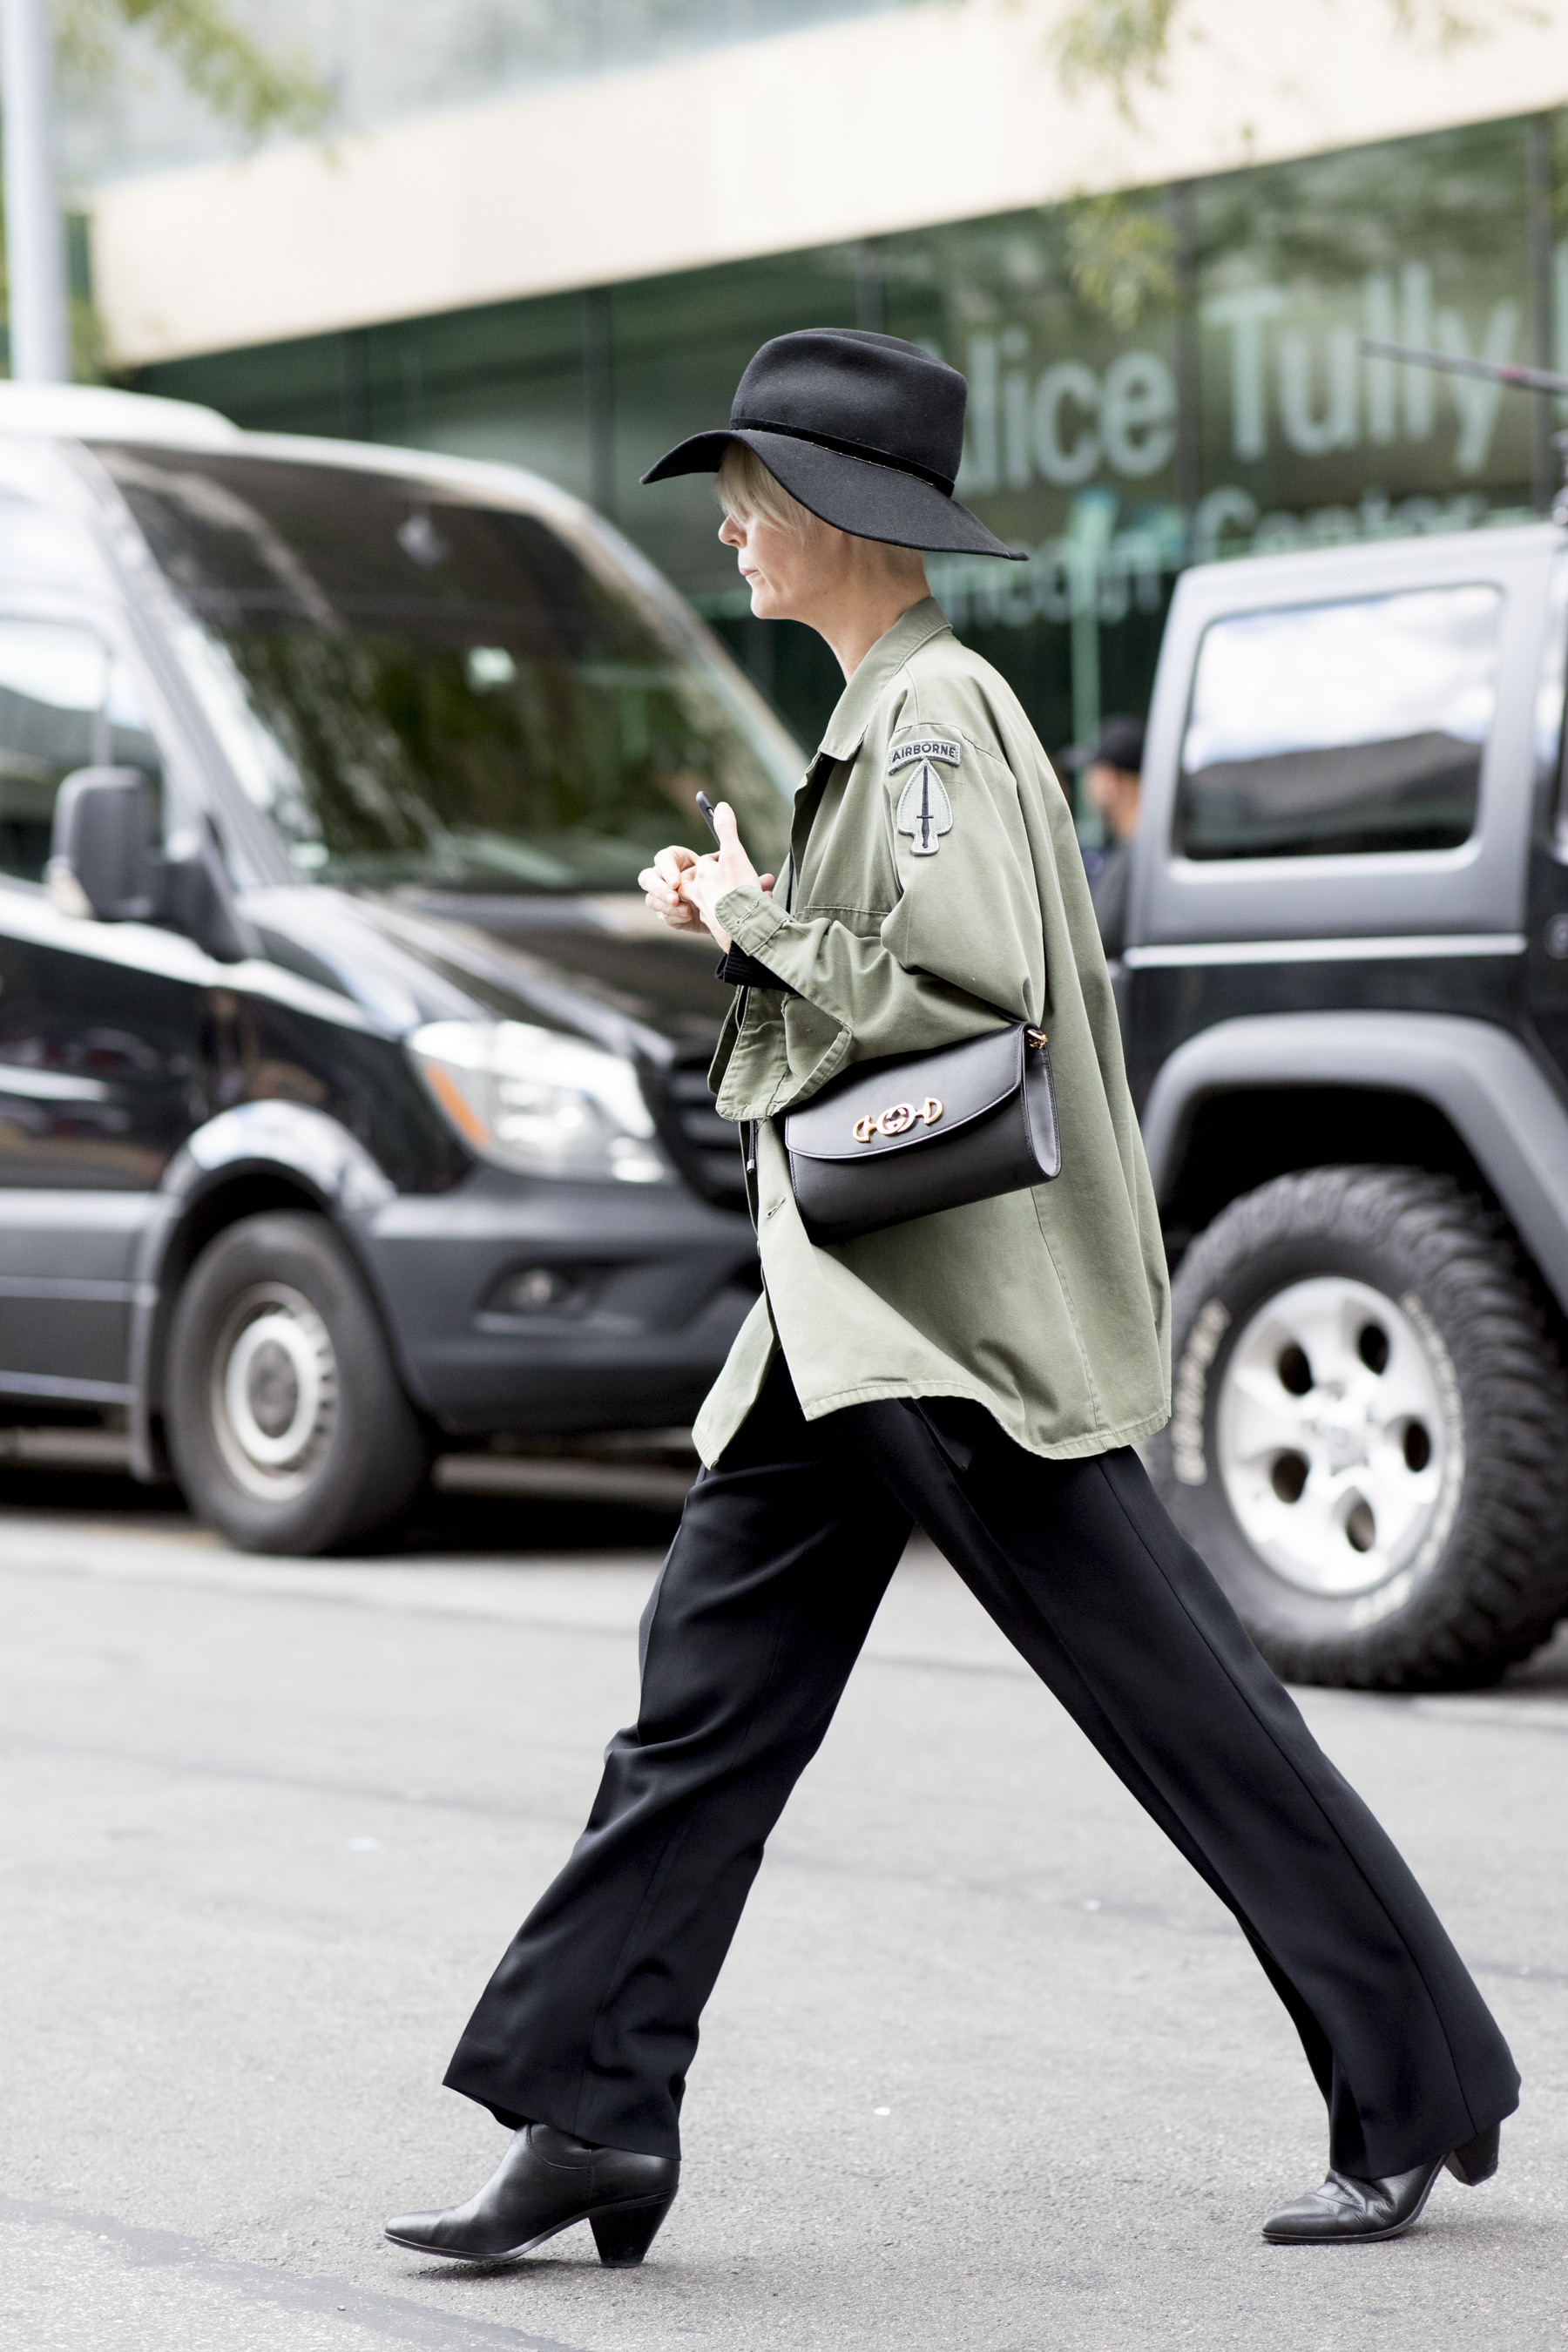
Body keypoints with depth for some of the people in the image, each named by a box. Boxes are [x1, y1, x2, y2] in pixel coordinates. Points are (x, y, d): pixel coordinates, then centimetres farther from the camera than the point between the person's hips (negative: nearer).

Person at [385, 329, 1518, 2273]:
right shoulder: (888, 708, 17)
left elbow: (968, 986, -23)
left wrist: (753, 919, -12)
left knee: (1179, 1702, -3)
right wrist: (751, 921, 10)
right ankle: (589, 2121, 11)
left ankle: (1419, 2091, 9)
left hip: (964, 1317, -10)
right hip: (868, 1312, 10)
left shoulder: (936, 706, -13)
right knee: (709, 1690, 7)